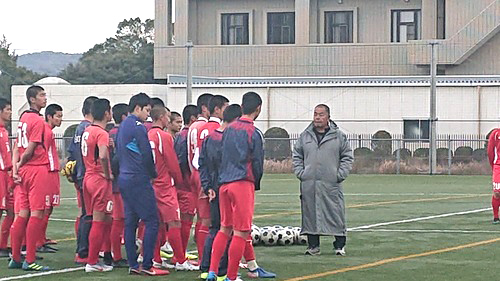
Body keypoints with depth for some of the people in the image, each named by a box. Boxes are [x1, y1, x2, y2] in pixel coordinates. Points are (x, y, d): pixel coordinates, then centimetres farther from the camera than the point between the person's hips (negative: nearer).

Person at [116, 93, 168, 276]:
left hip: (124, 179, 10)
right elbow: (147, 155, -14)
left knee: (130, 222, 9)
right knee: (151, 221, -7)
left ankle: (133, 264, 10)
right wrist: (154, 175, 2)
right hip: (139, 180, -10)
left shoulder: (122, 127, 16)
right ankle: (147, 265, -10)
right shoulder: (138, 127, -12)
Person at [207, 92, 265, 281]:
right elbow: (257, 163, -3)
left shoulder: (229, 129, 10)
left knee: (225, 228, 16)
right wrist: (256, 184, 13)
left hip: (224, 183, 7)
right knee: (241, 232, -1)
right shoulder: (253, 133, -8)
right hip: (243, 183, -7)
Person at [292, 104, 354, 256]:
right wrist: (300, 172, 3)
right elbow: (297, 156, 17)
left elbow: (347, 157, 7)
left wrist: (340, 175, -3)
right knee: (310, 214, 3)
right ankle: (313, 245, 11)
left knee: (336, 214, -2)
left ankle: (339, 245, 7)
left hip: (332, 185, -2)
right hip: (309, 184, 2)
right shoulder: (305, 136, 10)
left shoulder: (339, 136, 3)